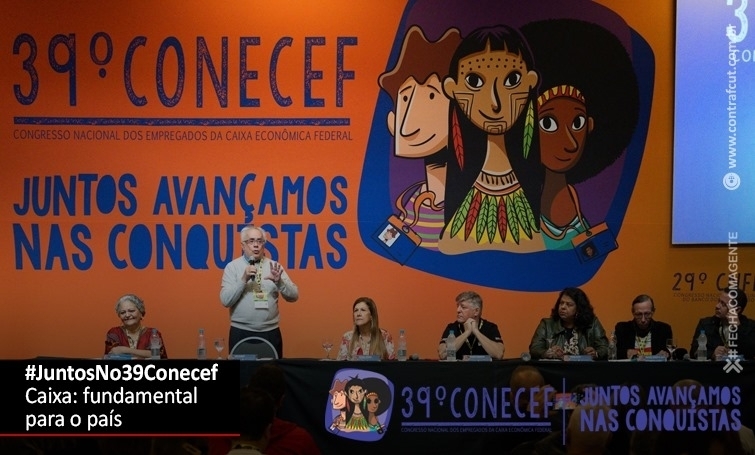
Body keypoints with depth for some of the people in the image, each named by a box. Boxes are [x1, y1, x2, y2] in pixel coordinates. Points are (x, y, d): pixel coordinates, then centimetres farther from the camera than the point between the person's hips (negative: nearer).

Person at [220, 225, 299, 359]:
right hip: (241, 333, -2)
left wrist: (279, 282, -15)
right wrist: (243, 279, -18)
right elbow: (226, 300, -7)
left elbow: (293, 296, 3)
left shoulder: (274, 266, 8)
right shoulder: (232, 267, 2)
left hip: (270, 333, 2)